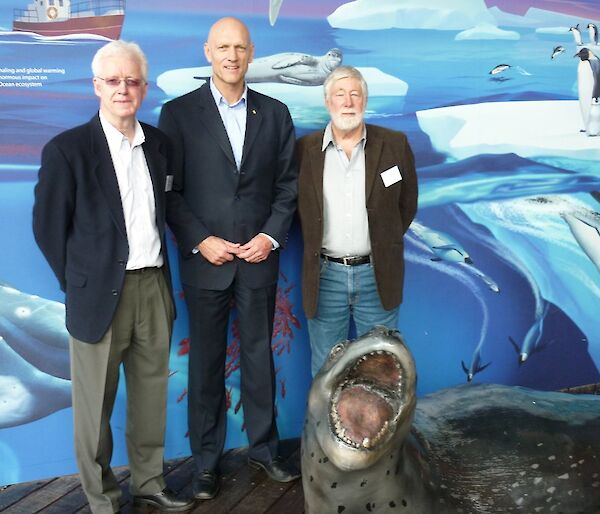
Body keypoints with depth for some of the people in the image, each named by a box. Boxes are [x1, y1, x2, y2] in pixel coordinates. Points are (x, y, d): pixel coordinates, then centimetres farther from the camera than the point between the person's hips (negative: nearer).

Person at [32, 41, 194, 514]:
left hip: (154, 287, 5)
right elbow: (48, 227, -4)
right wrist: (79, 285, -1)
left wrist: (159, 272, 10)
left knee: (151, 397, 16)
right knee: (96, 407, 8)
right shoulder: (67, 150, -8)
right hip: (101, 293, -4)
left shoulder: (158, 143, 7)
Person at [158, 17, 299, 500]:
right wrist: (200, 241, -11)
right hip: (205, 258, -2)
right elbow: (170, 190, -3)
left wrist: (271, 236, -5)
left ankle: (264, 446, 29)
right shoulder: (179, 112, 0)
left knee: (259, 355, 12)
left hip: (259, 257, 2)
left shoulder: (275, 112, 7)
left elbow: (288, 184, 7)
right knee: (206, 363, 9)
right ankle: (206, 460, 23)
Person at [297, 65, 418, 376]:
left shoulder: (394, 144, -1)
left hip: (377, 275, 0)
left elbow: (407, 204, 9)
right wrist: (314, 246, 4)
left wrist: (385, 243, 8)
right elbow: (299, 206, 9)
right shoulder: (306, 149, 0)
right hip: (324, 275, 0)